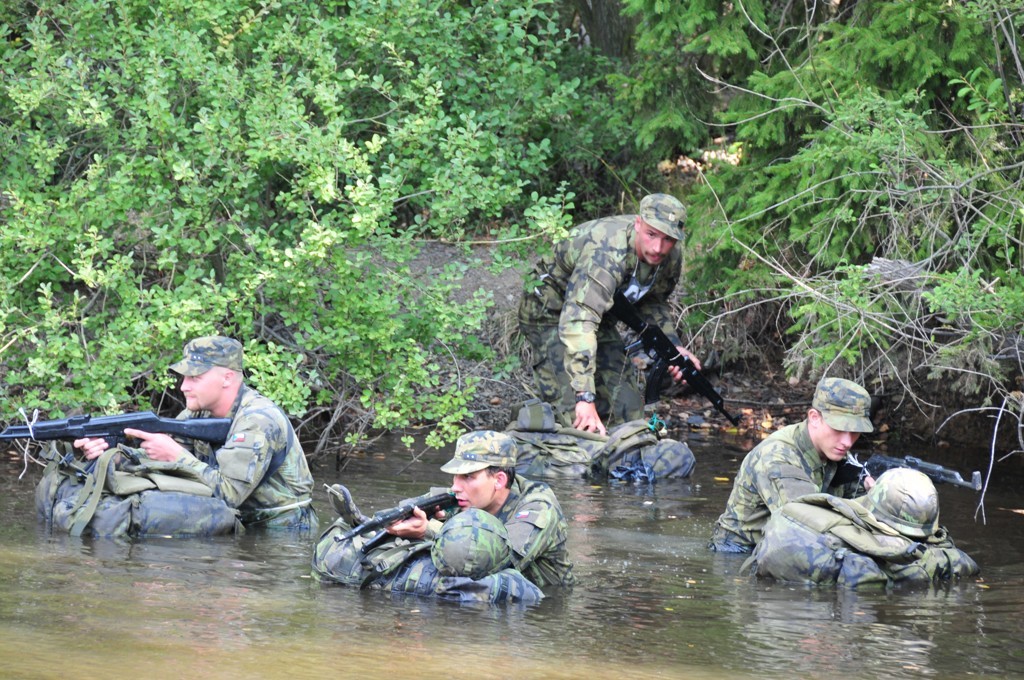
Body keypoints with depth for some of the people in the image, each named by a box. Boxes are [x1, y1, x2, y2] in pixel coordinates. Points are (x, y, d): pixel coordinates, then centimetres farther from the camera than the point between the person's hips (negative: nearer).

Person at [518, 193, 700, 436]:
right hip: (549, 313, -8)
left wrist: (673, 346, -5)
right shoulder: (607, 254, -39)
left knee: (628, 406, 1)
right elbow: (577, 323, -47)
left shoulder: (671, 259, -12)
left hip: (598, 312, 8)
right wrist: (585, 397, -53)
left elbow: (652, 302, 12)